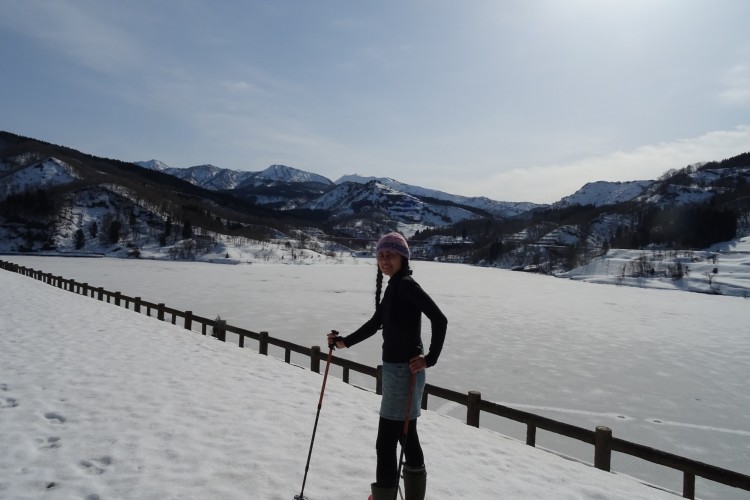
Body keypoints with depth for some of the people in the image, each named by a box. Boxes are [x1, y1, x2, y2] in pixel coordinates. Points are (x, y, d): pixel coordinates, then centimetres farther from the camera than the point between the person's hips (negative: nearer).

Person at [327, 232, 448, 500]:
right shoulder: (393, 286, 11)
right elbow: (374, 324, 19)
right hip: (395, 369, 10)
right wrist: (345, 342, 16)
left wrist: (430, 358, -24)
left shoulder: (407, 285, -18)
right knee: (407, 437, 19)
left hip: (404, 371, -10)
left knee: (386, 442, -3)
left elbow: (440, 320, -25)